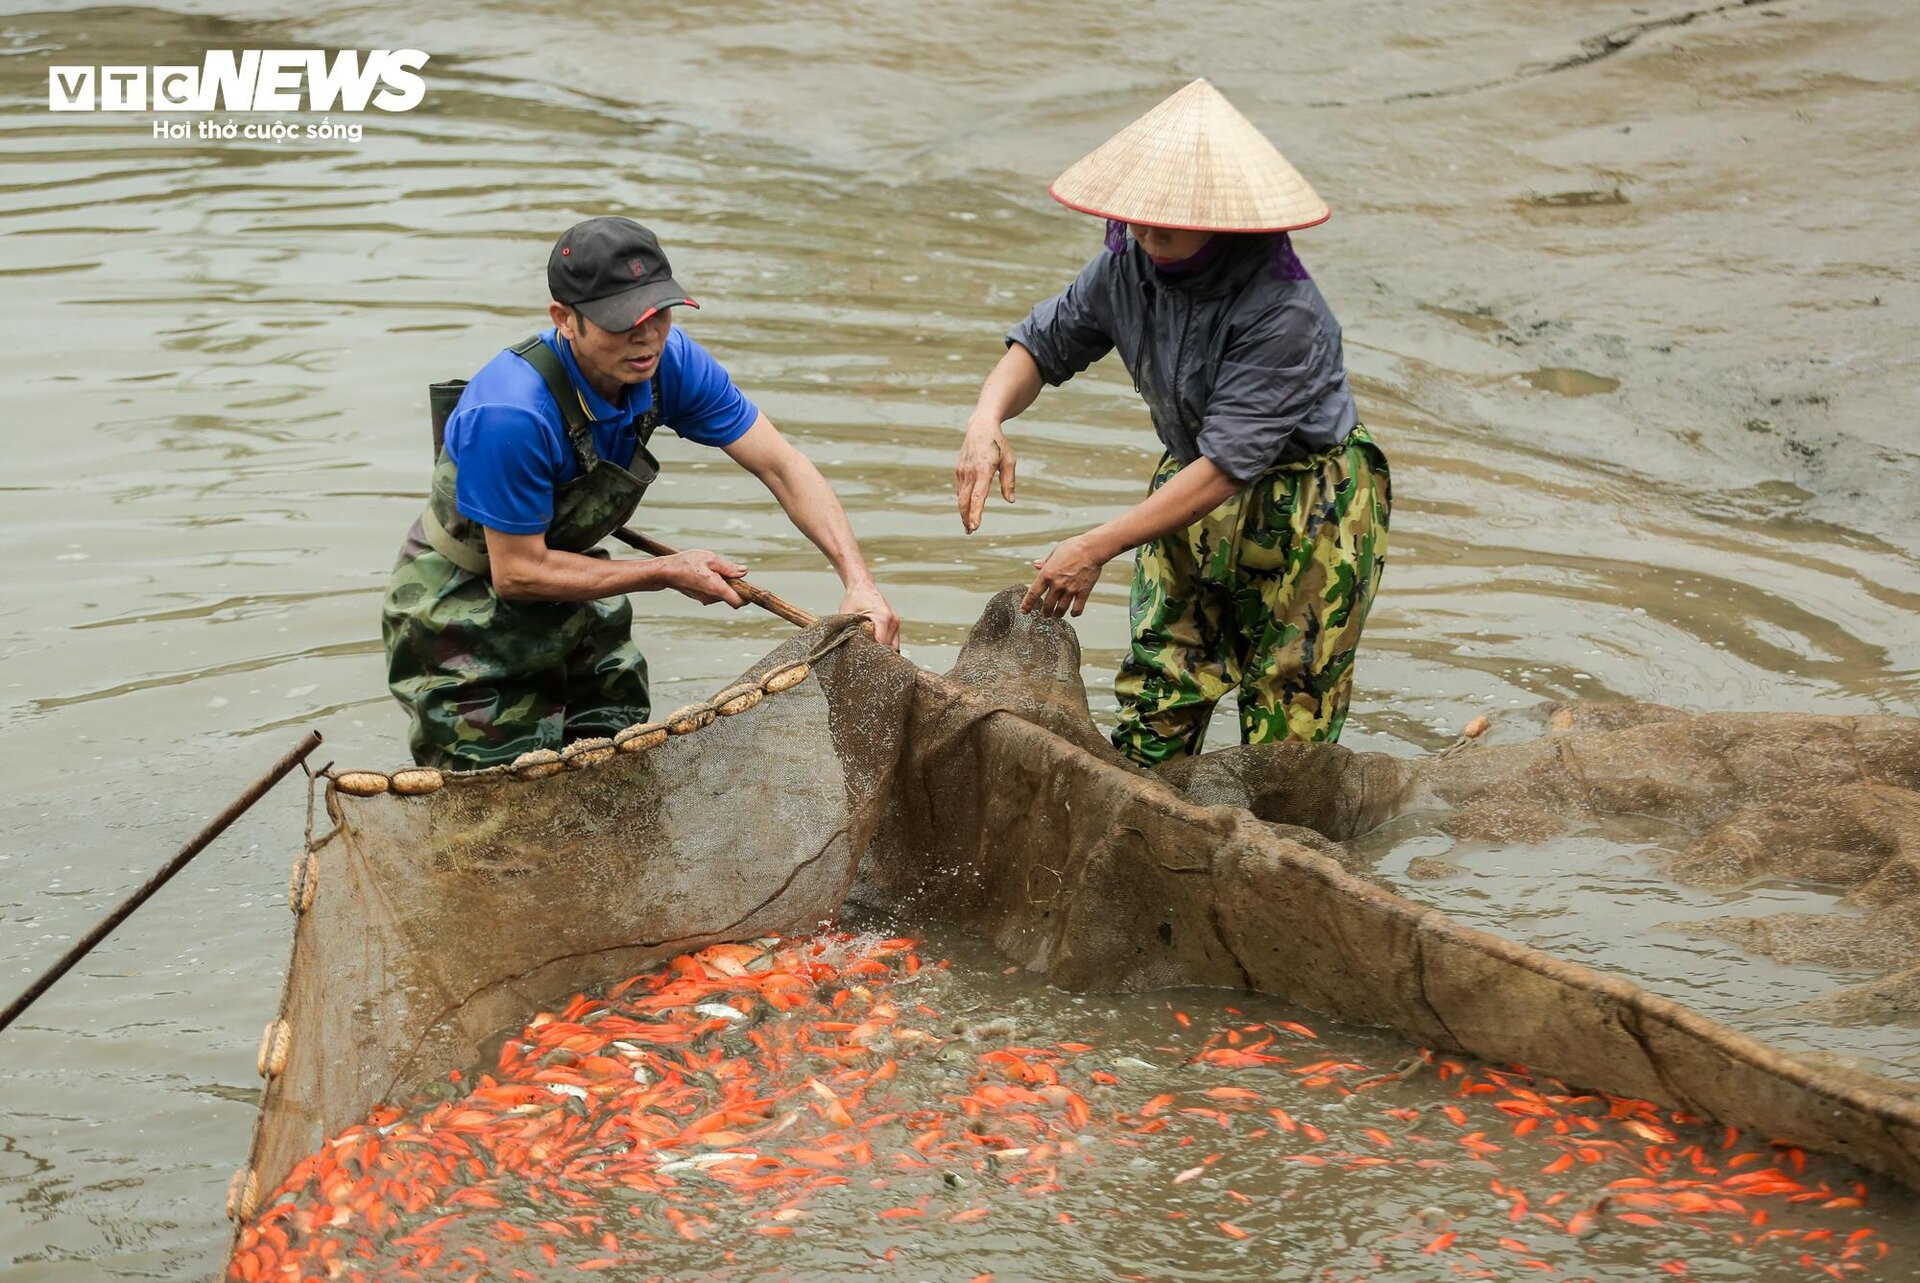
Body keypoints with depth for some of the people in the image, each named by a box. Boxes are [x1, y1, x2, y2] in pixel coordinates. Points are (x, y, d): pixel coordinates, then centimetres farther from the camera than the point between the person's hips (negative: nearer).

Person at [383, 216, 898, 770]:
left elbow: (781, 465, -12)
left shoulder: (666, 360, -16)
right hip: (462, 611, -7)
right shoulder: (511, 414, -36)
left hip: (564, 600, 7)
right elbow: (517, 572, -27)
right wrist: (669, 573, -21)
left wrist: (859, 582, -25)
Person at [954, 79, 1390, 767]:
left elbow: (1228, 465, -33)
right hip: (1190, 491, 6)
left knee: (1285, 740, 1)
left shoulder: (1284, 311, -31)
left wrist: (1097, 547, -35)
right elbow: (1044, 344, 3)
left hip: (1308, 510, -6)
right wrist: (988, 417, -21)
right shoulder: (1128, 265, -11)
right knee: (1154, 713, 5)